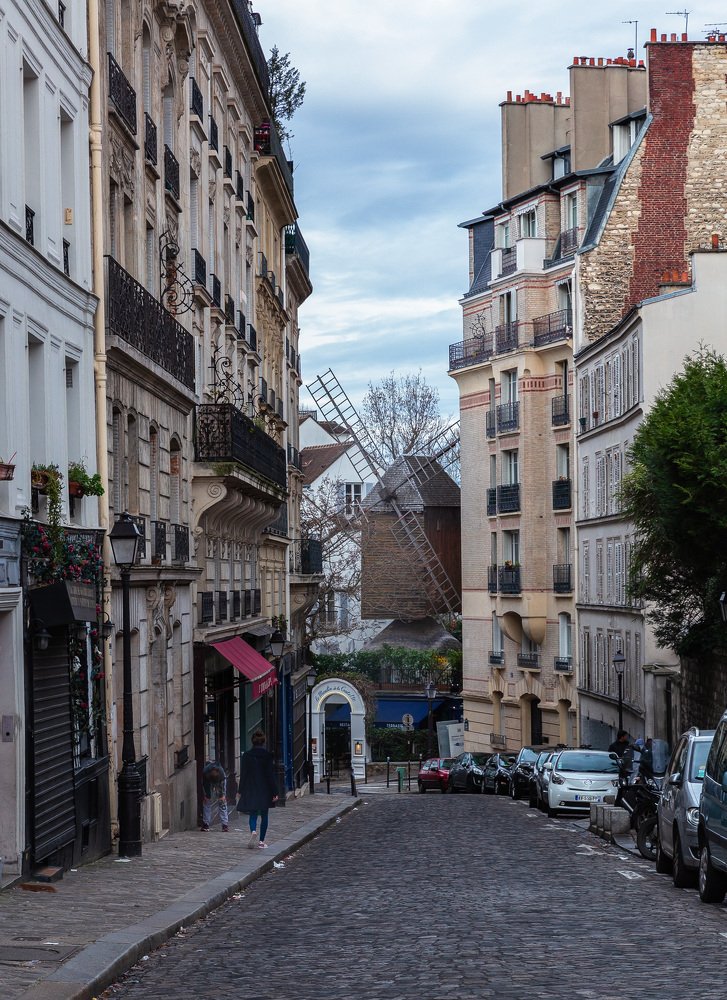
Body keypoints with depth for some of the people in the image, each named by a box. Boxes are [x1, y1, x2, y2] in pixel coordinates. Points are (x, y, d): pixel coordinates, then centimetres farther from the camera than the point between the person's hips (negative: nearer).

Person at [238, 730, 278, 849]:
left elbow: (243, 774, 1)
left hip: (250, 789, 1)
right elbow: (271, 774, -7)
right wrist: (274, 792, -4)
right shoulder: (267, 755, -7)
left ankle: (253, 831, -23)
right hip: (265, 790, -1)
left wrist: (241, 791, 8)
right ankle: (261, 841, 10)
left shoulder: (246, 755, -2)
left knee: (253, 814, 6)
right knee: (264, 815, 10)